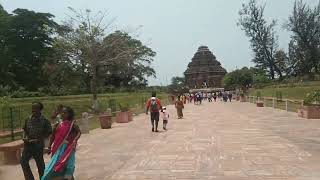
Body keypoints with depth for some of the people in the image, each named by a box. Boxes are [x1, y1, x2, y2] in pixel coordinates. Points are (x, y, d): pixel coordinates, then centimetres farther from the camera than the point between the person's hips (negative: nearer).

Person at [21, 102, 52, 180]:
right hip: (28, 144, 4)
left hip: (38, 145, -4)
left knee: (40, 163, 10)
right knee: (23, 161, -1)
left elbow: (48, 133, -8)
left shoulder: (44, 121, -11)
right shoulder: (28, 119, 1)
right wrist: (24, 137, -6)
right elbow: (25, 130, 13)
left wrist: (38, 139, -16)